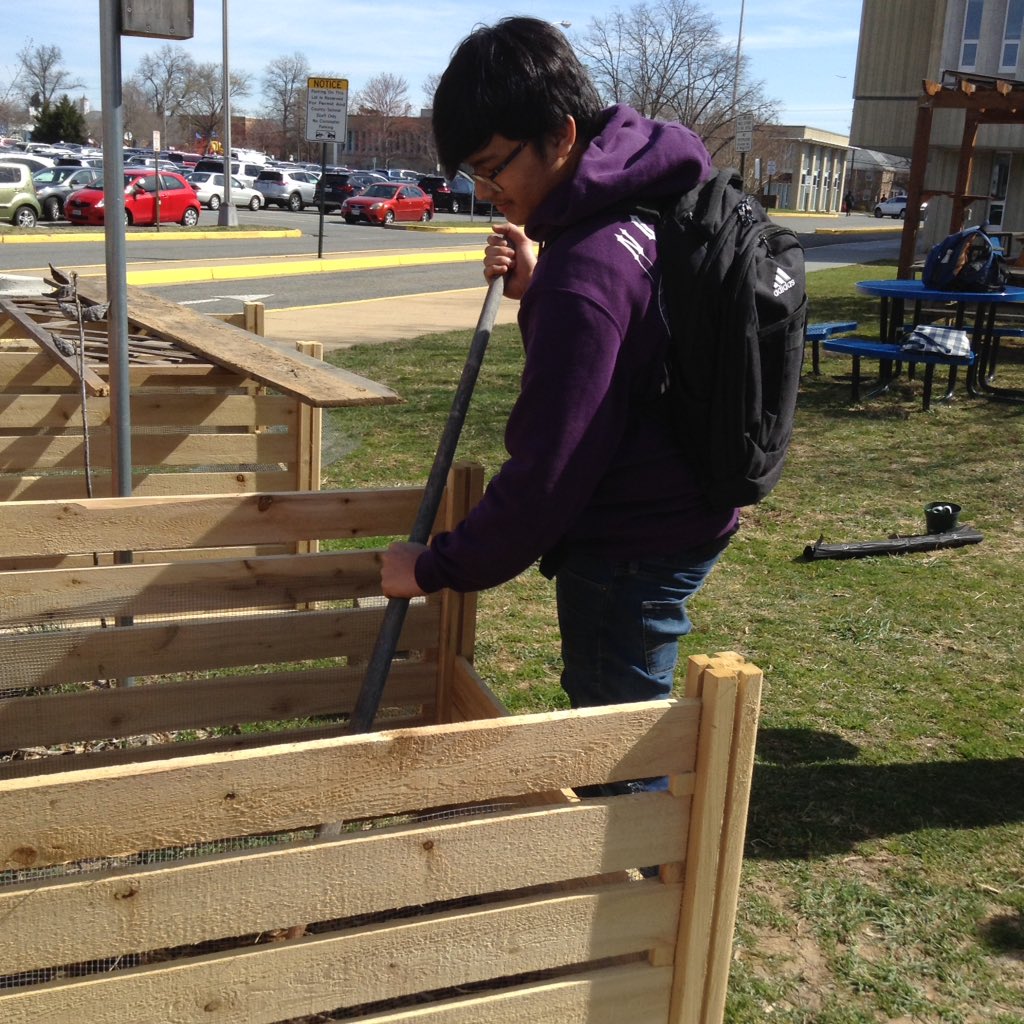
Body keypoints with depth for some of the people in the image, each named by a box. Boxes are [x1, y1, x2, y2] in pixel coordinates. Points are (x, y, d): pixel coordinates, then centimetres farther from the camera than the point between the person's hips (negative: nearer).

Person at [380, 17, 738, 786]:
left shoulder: (586, 270, -28)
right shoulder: (648, 198, 2)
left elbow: (547, 475, -26)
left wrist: (435, 568, -14)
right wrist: (534, 290, -4)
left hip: (629, 549, -10)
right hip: (677, 518, 10)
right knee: (603, 704, 25)